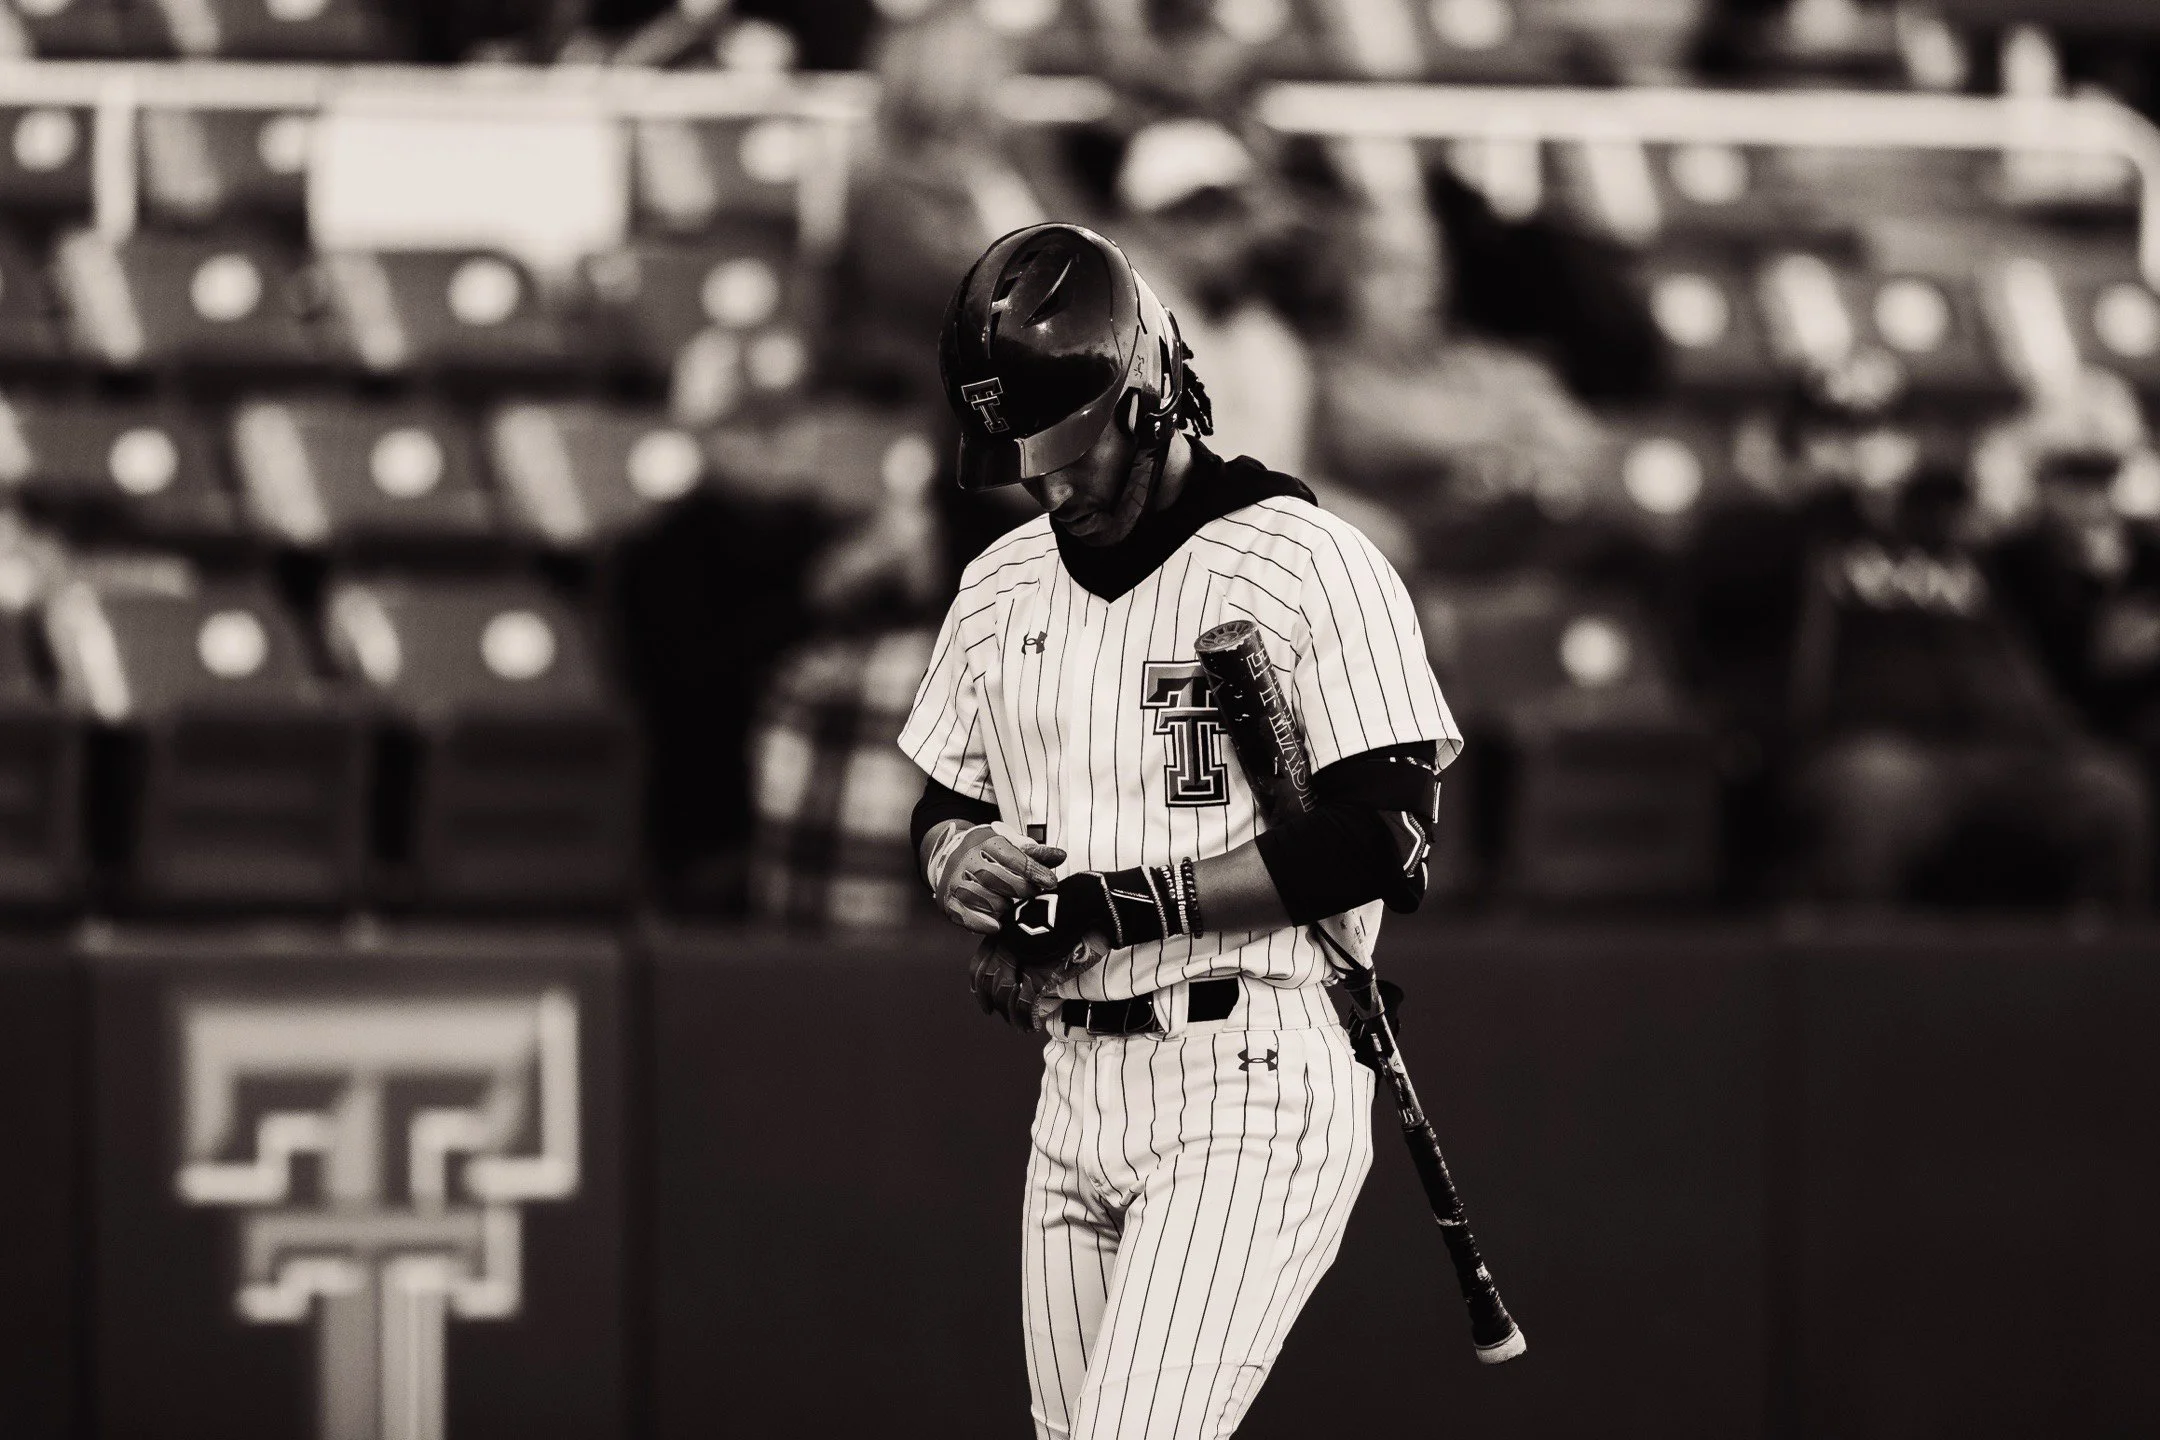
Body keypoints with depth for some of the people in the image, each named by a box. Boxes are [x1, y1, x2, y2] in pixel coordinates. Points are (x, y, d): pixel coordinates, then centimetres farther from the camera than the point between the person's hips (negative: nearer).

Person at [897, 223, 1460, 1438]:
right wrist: (960, 858, -5)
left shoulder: (1308, 564, -9)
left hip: (1254, 1078, -7)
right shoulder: (1002, 586, 13)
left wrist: (1127, 903, -18)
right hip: (1078, 1093, 7)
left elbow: (1382, 840, -15)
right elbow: (943, 804, 21)